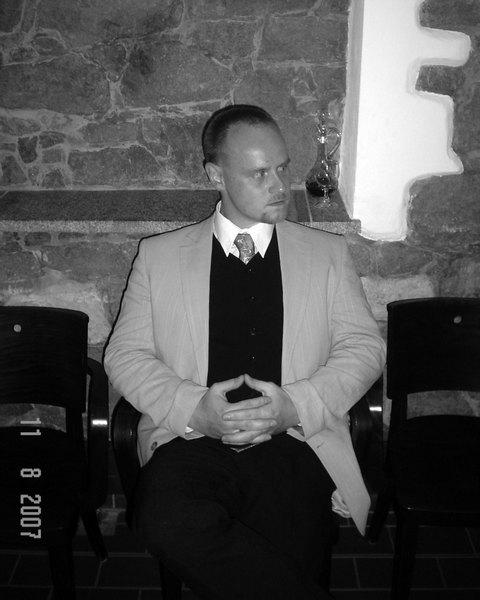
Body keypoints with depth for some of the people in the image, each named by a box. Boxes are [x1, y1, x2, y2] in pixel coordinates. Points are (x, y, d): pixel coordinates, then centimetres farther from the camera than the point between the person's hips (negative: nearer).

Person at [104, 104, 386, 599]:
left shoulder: (327, 253, 15)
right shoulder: (159, 254, 12)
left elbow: (364, 346, 10)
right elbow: (125, 354, 8)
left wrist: (296, 405, -9)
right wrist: (193, 408, -11)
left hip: (294, 442, 0)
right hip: (192, 440, 1)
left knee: (289, 559, -27)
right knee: (169, 522, -30)